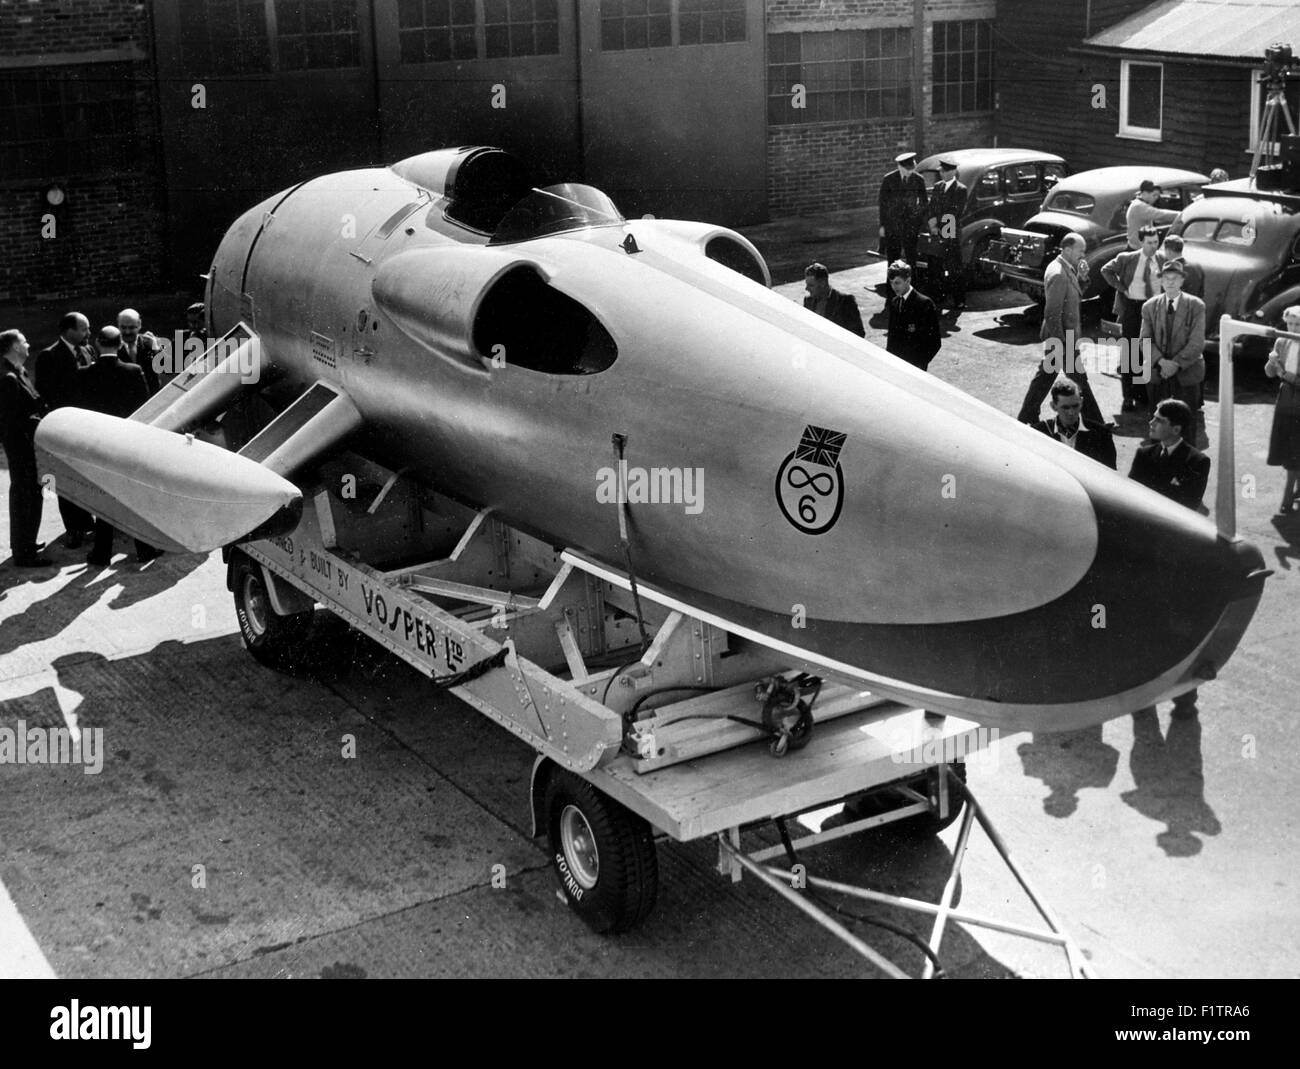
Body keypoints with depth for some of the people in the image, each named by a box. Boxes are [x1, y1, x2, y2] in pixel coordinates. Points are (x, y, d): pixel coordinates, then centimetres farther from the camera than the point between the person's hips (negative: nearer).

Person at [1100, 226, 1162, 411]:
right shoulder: (1127, 259, -3)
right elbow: (1106, 270, 7)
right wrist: (1121, 288, -3)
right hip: (1131, 307, -2)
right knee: (1129, 352, -1)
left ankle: (1142, 394, 17)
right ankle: (1128, 397, 2)